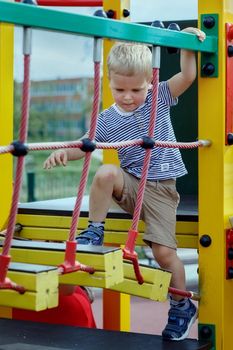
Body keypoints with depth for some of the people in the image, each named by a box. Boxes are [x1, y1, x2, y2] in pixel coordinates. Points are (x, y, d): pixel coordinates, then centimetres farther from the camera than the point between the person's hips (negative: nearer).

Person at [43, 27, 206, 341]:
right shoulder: (108, 120, 0)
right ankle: (94, 231, -12)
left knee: (164, 250, -11)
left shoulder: (159, 99, 0)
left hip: (162, 189, -1)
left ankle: (182, 306, 13)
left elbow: (187, 76, -8)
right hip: (131, 184, 1)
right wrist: (64, 152, -21)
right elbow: (85, 145, -2)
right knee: (106, 173, -33)